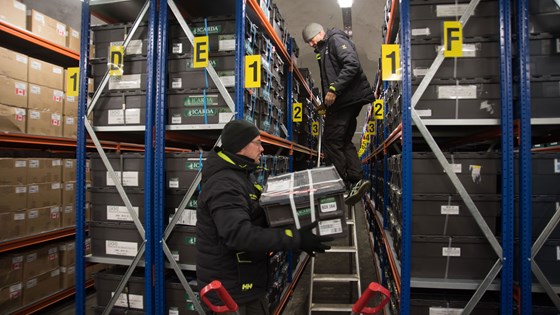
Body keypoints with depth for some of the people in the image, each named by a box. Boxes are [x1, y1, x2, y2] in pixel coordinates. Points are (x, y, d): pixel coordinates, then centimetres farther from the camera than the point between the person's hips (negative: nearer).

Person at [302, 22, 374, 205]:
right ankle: (357, 180, 6)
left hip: (348, 98, -10)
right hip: (343, 101, 10)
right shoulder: (324, 51, 26)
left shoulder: (336, 39, -3)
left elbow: (352, 64, -18)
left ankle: (348, 184, -5)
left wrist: (334, 89, -23)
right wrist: (326, 104, 16)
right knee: (344, 142, 10)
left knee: (331, 141, -8)